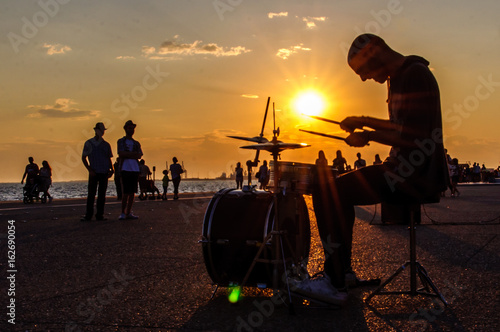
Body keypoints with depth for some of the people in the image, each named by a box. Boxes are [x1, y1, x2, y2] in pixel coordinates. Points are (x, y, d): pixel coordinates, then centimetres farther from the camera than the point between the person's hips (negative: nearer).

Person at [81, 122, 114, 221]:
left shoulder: (106, 144, 12)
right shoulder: (89, 143, 5)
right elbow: (84, 158, 6)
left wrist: (111, 170, 1)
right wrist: (89, 170, -5)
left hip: (104, 172, 2)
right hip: (93, 172, -2)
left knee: (102, 194, 3)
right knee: (91, 194, -4)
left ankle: (100, 215, 6)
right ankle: (88, 215, 0)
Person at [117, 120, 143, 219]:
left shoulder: (136, 143, 20)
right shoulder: (121, 141, 9)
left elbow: (139, 156, 5)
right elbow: (121, 154, -7)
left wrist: (127, 155, -7)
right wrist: (133, 154, -6)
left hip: (135, 169, 5)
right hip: (125, 169, -5)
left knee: (132, 192, 3)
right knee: (125, 192, -9)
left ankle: (129, 213, 8)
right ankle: (123, 213, -3)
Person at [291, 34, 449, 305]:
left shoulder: (414, 75, -16)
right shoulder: (399, 77, 16)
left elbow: (410, 137, -25)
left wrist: (368, 135, -13)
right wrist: (365, 122, 17)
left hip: (416, 174, -11)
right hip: (410, 170, 11)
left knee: (326, 194, -15)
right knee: (340, 190, 19)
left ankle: (335, 285, -11)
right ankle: (343, 270, 22)